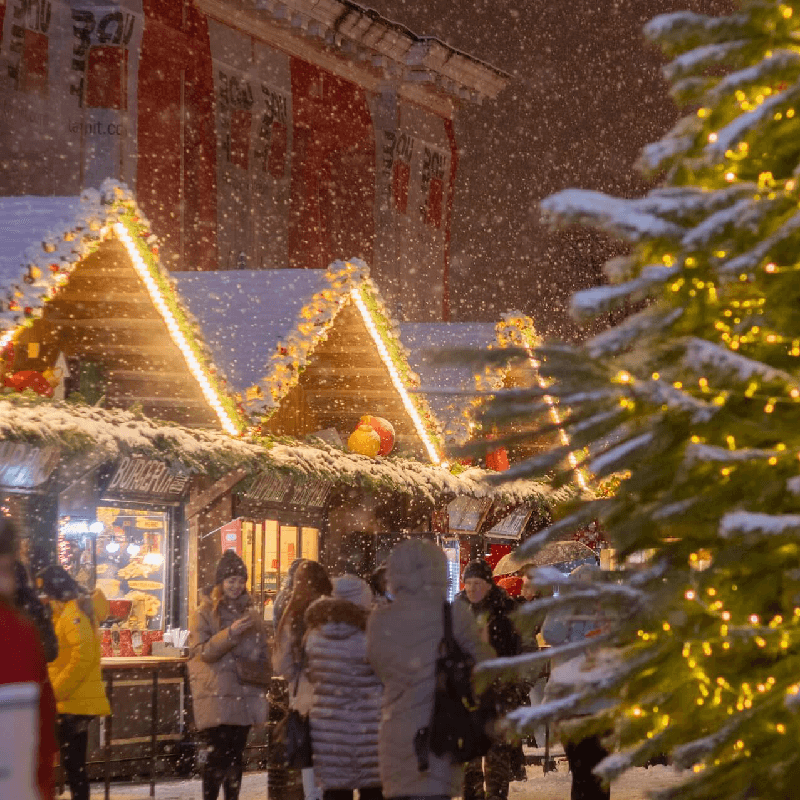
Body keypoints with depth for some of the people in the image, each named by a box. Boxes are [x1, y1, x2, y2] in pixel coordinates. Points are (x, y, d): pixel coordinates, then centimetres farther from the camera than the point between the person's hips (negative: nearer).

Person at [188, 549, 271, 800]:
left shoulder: (251, 614, 15)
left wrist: (262, 682, 8)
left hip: (245, 694, 5)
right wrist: (231, 633, -21)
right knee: (218, 755, -10)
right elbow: (203, 651, -10)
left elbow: (263, 653, 21)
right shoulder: (205, 614, 0)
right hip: (216, 695, -5)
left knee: (236, 756, 6)